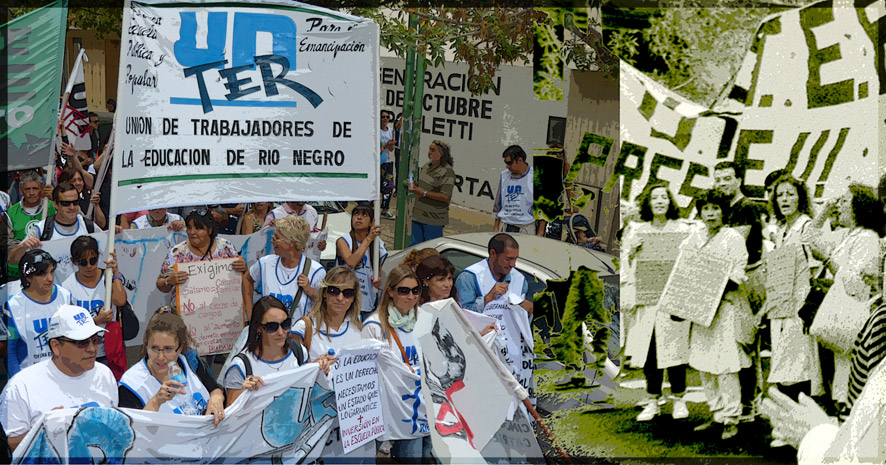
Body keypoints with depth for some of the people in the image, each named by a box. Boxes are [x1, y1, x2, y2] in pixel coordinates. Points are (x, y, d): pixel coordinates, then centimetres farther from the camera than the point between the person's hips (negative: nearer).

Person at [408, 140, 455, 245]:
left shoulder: (447, 172, -16)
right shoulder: (427, 165, 11)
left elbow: (446, 197, -23)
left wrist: (423, 193, -22)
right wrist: (414, 185, 4)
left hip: (434, 219, -8)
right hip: (418, 215, 8)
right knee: (414, 245, 14)